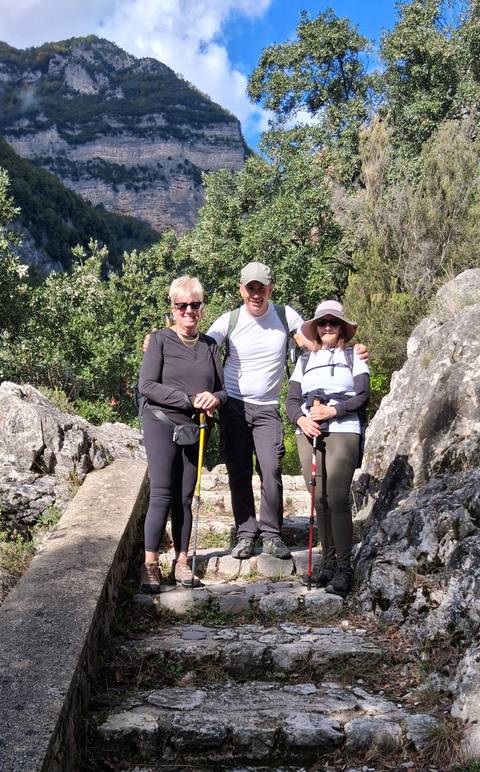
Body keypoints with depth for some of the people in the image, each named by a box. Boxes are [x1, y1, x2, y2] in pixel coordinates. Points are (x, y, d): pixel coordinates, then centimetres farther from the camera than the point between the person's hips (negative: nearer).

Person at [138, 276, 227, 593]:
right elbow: (147, 385, -11)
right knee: (162, 495, -7)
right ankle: (150, 564, -1)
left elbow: (222, 389, 12)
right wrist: (190, 400, -17)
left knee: (185, 497, 8)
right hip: (162, 424, -4)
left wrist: (214, 398, -13)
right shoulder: (160, 340, -1)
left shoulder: (210, 345, 11)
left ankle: (182, 561, 16)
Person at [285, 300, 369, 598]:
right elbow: (292, 400, 13)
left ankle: (344, 567, -9)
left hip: (343, 431, -3)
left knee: (337, 498, -13)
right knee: (320, 499, 2)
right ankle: (328, 562, 10)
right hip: (308, 433, 4)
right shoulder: (304, 361, 20)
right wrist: (301, 419, -8)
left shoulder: (354, 357, 12)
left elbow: (363, 396, 1)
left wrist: (332, 411, -12)